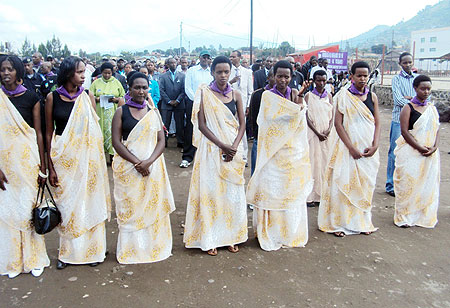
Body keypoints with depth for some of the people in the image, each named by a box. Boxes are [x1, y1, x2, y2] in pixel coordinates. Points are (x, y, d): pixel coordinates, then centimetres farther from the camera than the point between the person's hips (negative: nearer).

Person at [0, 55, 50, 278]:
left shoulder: (31, 97, -1)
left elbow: (38, 133, 0)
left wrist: (42, 167, -3)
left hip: (28, 158, -1)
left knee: (30, 205, 5)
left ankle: (34, 258, 20)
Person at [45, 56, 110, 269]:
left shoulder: (87, 96, 0)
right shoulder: (53, 97, -2)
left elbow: (95, 129, 1)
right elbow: (49, 133, 1)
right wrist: (50, 166, -2)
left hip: (87, 156, 1)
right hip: (63, 156, 0)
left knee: (89, 201, 7)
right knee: (66, 203, 8)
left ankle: (92, 249, 22)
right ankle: (68, 251, 24)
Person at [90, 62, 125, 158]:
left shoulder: (116, 82, 10)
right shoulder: (96, 83, 10)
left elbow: (123, 97, 10)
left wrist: (116, 99, -11)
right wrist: (97, 99, -13)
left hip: (113, 113, 0)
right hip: (99, 113, 0)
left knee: (112, 132, -5)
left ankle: (112, 152, 0)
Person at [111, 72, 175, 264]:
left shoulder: (153, 112, 9)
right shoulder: (121, 112, 2)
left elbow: (161, 141, 3)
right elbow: (116, 142, -6)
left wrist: (149, 161, -14)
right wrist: (137, 162, -16)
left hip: (152, 167, 2)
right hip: (128, 167, -2)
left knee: (153, 206, 6)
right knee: (130, 208, 2)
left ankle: (153, 246, 21)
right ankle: (132, 249, 15)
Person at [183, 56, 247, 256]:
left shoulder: (235, 95, 7)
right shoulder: (204, 93, -3)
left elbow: (242, 124, 5)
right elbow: (202, 125, -8)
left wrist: (234, 146, -11)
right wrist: (222, 146, -16)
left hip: (233, 148, 4)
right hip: (211, 149, -3)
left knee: (233, 191, 7)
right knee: (211, 191, 0)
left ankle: (230, 235, 21)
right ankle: (209, 238, 13)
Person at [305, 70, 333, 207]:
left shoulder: (329, 96, 10)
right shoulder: (309, 96, 0)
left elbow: (332, 115, 7)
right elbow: (307, 117, -6)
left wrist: (329, 130, -10)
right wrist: (318, 133, -13)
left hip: (327, 134, 3)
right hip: (313, 133, -3)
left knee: (325, 162, 4)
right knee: (313, 162, -4)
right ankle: (310, 196, 2)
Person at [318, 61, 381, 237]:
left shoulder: (372, 97, 8)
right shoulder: (343, 96, -4)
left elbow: (377, 123, 8)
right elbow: (338, 123, -9)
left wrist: (375, 145, -8)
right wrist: (351, 148, -15)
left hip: (368, 149, 4)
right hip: (347, 147, -4)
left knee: (365, 184, 9)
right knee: (343, 184, -3)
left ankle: (362, 221, 22)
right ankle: (339, 222, 8)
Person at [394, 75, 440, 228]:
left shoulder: (432, 108, 12)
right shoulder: (408, 108, -4)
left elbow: (436, 129, 10)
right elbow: (404, 131, -11)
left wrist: (434, 147, -7)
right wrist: (420, 148, -17)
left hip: (430, 154, 5)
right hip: (411, 152, -5)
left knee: (428, 183, 7)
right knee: (409, 182, -4)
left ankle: (425, 215, 20)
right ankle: (405, 216, 7)